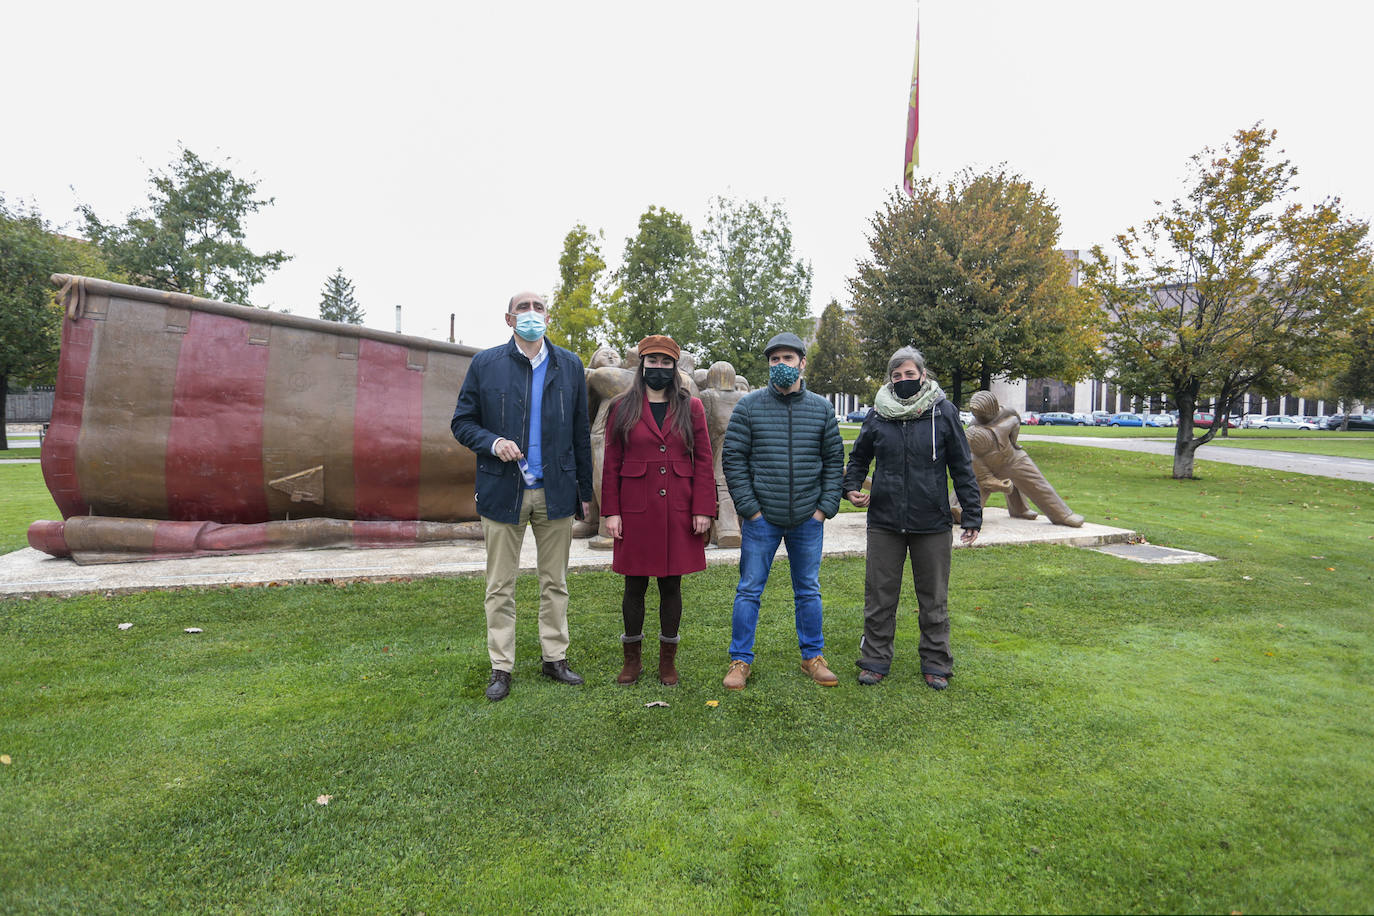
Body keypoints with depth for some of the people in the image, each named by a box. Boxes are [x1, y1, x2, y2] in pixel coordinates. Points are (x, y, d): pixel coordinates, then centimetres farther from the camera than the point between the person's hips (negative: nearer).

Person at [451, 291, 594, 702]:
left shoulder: (570, 366, 7)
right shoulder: (485, 364, 2)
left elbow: (580, 433, 8)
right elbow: (462, 422, 4)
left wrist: (585, 490, 7)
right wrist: (493, 443, -17)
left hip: (556, 493, 2)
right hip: (503, 491, -1)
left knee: (555, 583, 11)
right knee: (501, 587, 6)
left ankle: (555, 659, 25)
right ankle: (501, 668, 19)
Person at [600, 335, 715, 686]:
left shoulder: (690, 407, 6)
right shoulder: (622, 408, 5)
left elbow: (703, 461, 3)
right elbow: (611, 464, 4)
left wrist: (703, 509, -4)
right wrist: (611, 511, -2)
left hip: (678, 512, 1)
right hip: (636, 511, 0)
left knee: (672, 584, 8)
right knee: (634, 586, 7)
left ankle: (668, 660, 23)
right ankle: (632, 659, 24)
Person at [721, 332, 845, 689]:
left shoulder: (822, 408, 5)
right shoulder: (749, 406, -3)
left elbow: (834, 460, 8)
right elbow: (733, 458, -4)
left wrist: (825, 507, -1)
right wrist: (749, 508, -9)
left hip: (808, 520, 2)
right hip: (761, 519, -2)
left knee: (809, 591, 14)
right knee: (749, 590, 5)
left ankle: (812, 656, 30)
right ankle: (740, 660, 19)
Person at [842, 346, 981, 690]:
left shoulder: (944, 412, -1)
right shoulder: (878, 415, 3)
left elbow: (961, 467, 2)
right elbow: (859, 457, 16)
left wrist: (972, 515, 0)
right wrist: (851, 487, -2)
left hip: (932, 523, -1)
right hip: (884, 521, 1)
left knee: (934, 598, 11)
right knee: (879, 596, 8)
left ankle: (936, 663, 26)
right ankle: (875, 660, 23)